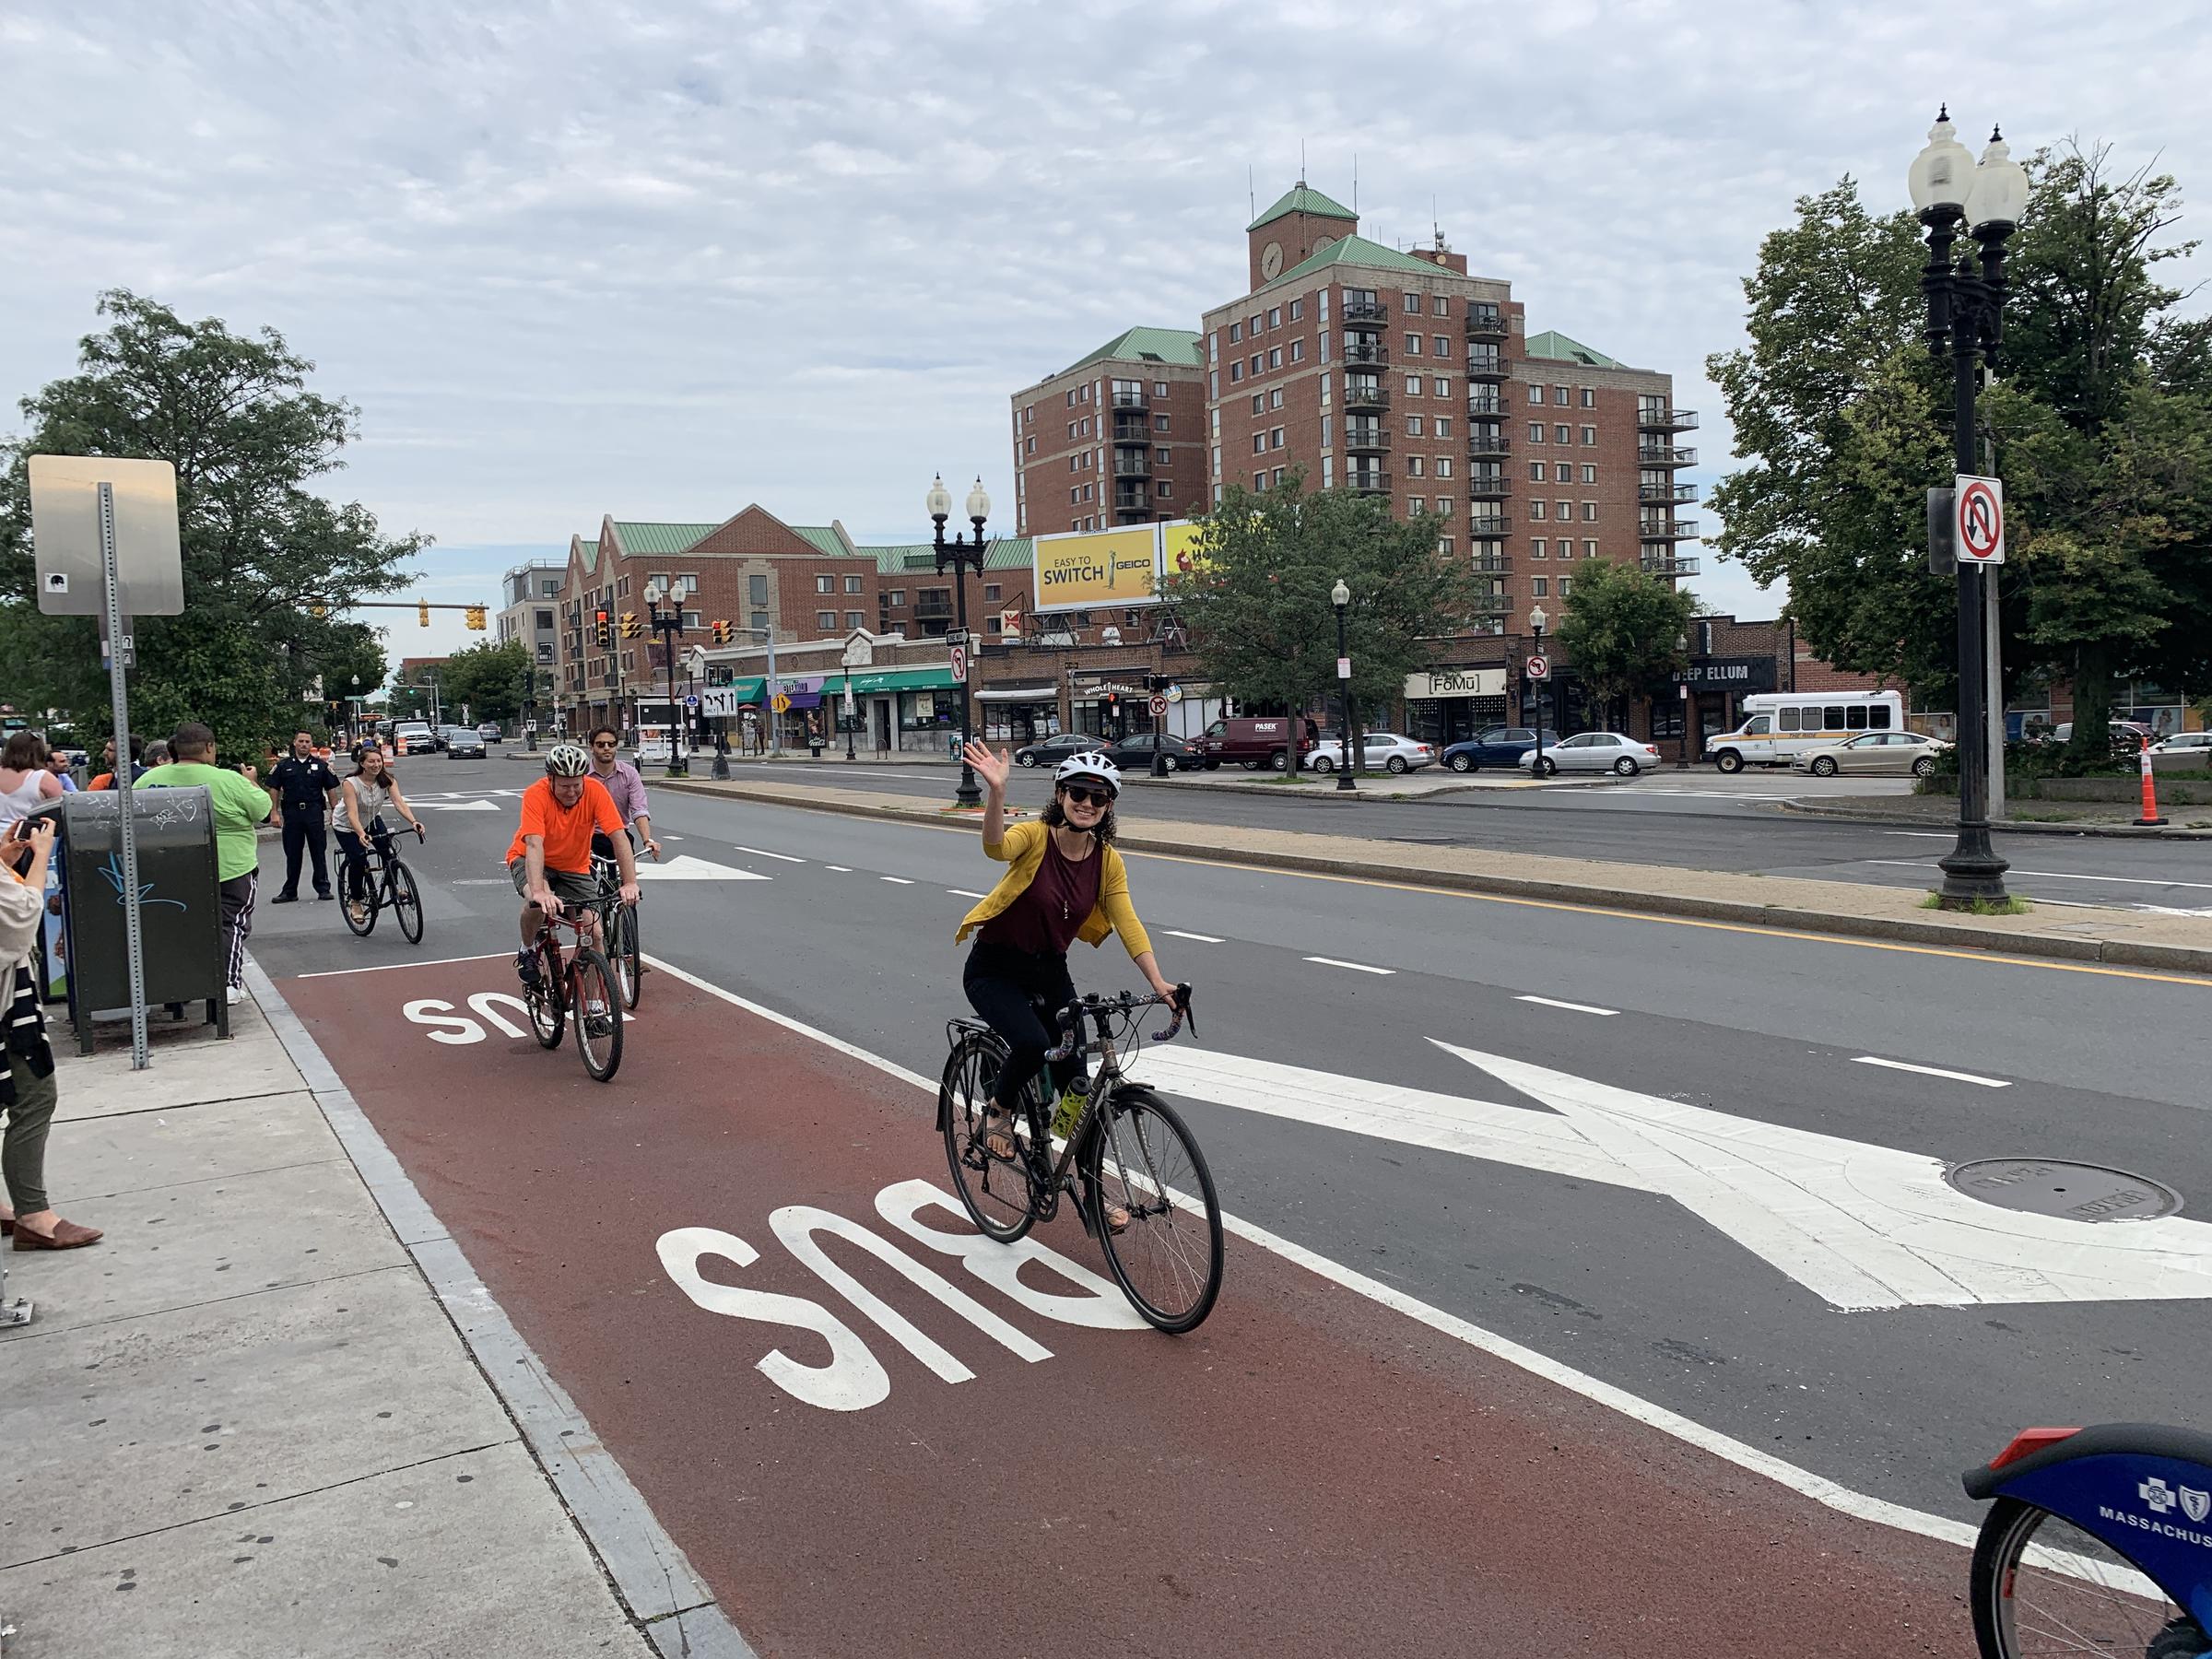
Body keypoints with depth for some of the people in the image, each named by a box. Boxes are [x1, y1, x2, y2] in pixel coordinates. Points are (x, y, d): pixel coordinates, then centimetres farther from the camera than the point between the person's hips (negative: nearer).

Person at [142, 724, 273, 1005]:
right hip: (230, 869, -5)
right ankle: (227, 984, -1)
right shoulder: (229, 781, -17)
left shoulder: (151, 778, -4)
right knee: (231, 925, 5)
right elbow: (265, 810, -7)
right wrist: (252, 783, 8)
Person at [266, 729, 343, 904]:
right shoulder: (283, 765, 7)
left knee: (318, 852, 2)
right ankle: (290, 891, 13)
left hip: (315, 812, -1)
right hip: (292, 812, 1)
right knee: (292, 853, 7)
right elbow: (274, 789, 7)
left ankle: (323, 888, 9)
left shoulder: (321, 765, 6)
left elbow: (331, 789, 6)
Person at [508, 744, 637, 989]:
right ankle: (527, 950, -3)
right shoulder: (536, 795, -29)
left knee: (594, 932, -13)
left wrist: (630, 883, -39)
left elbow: (618, 837, -28)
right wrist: (538, 892, -54)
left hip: (574, 867, 3)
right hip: (532, 861, -3)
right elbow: (534, 845, -40)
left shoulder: (595, 791, -23)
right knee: (538, 901, -35)